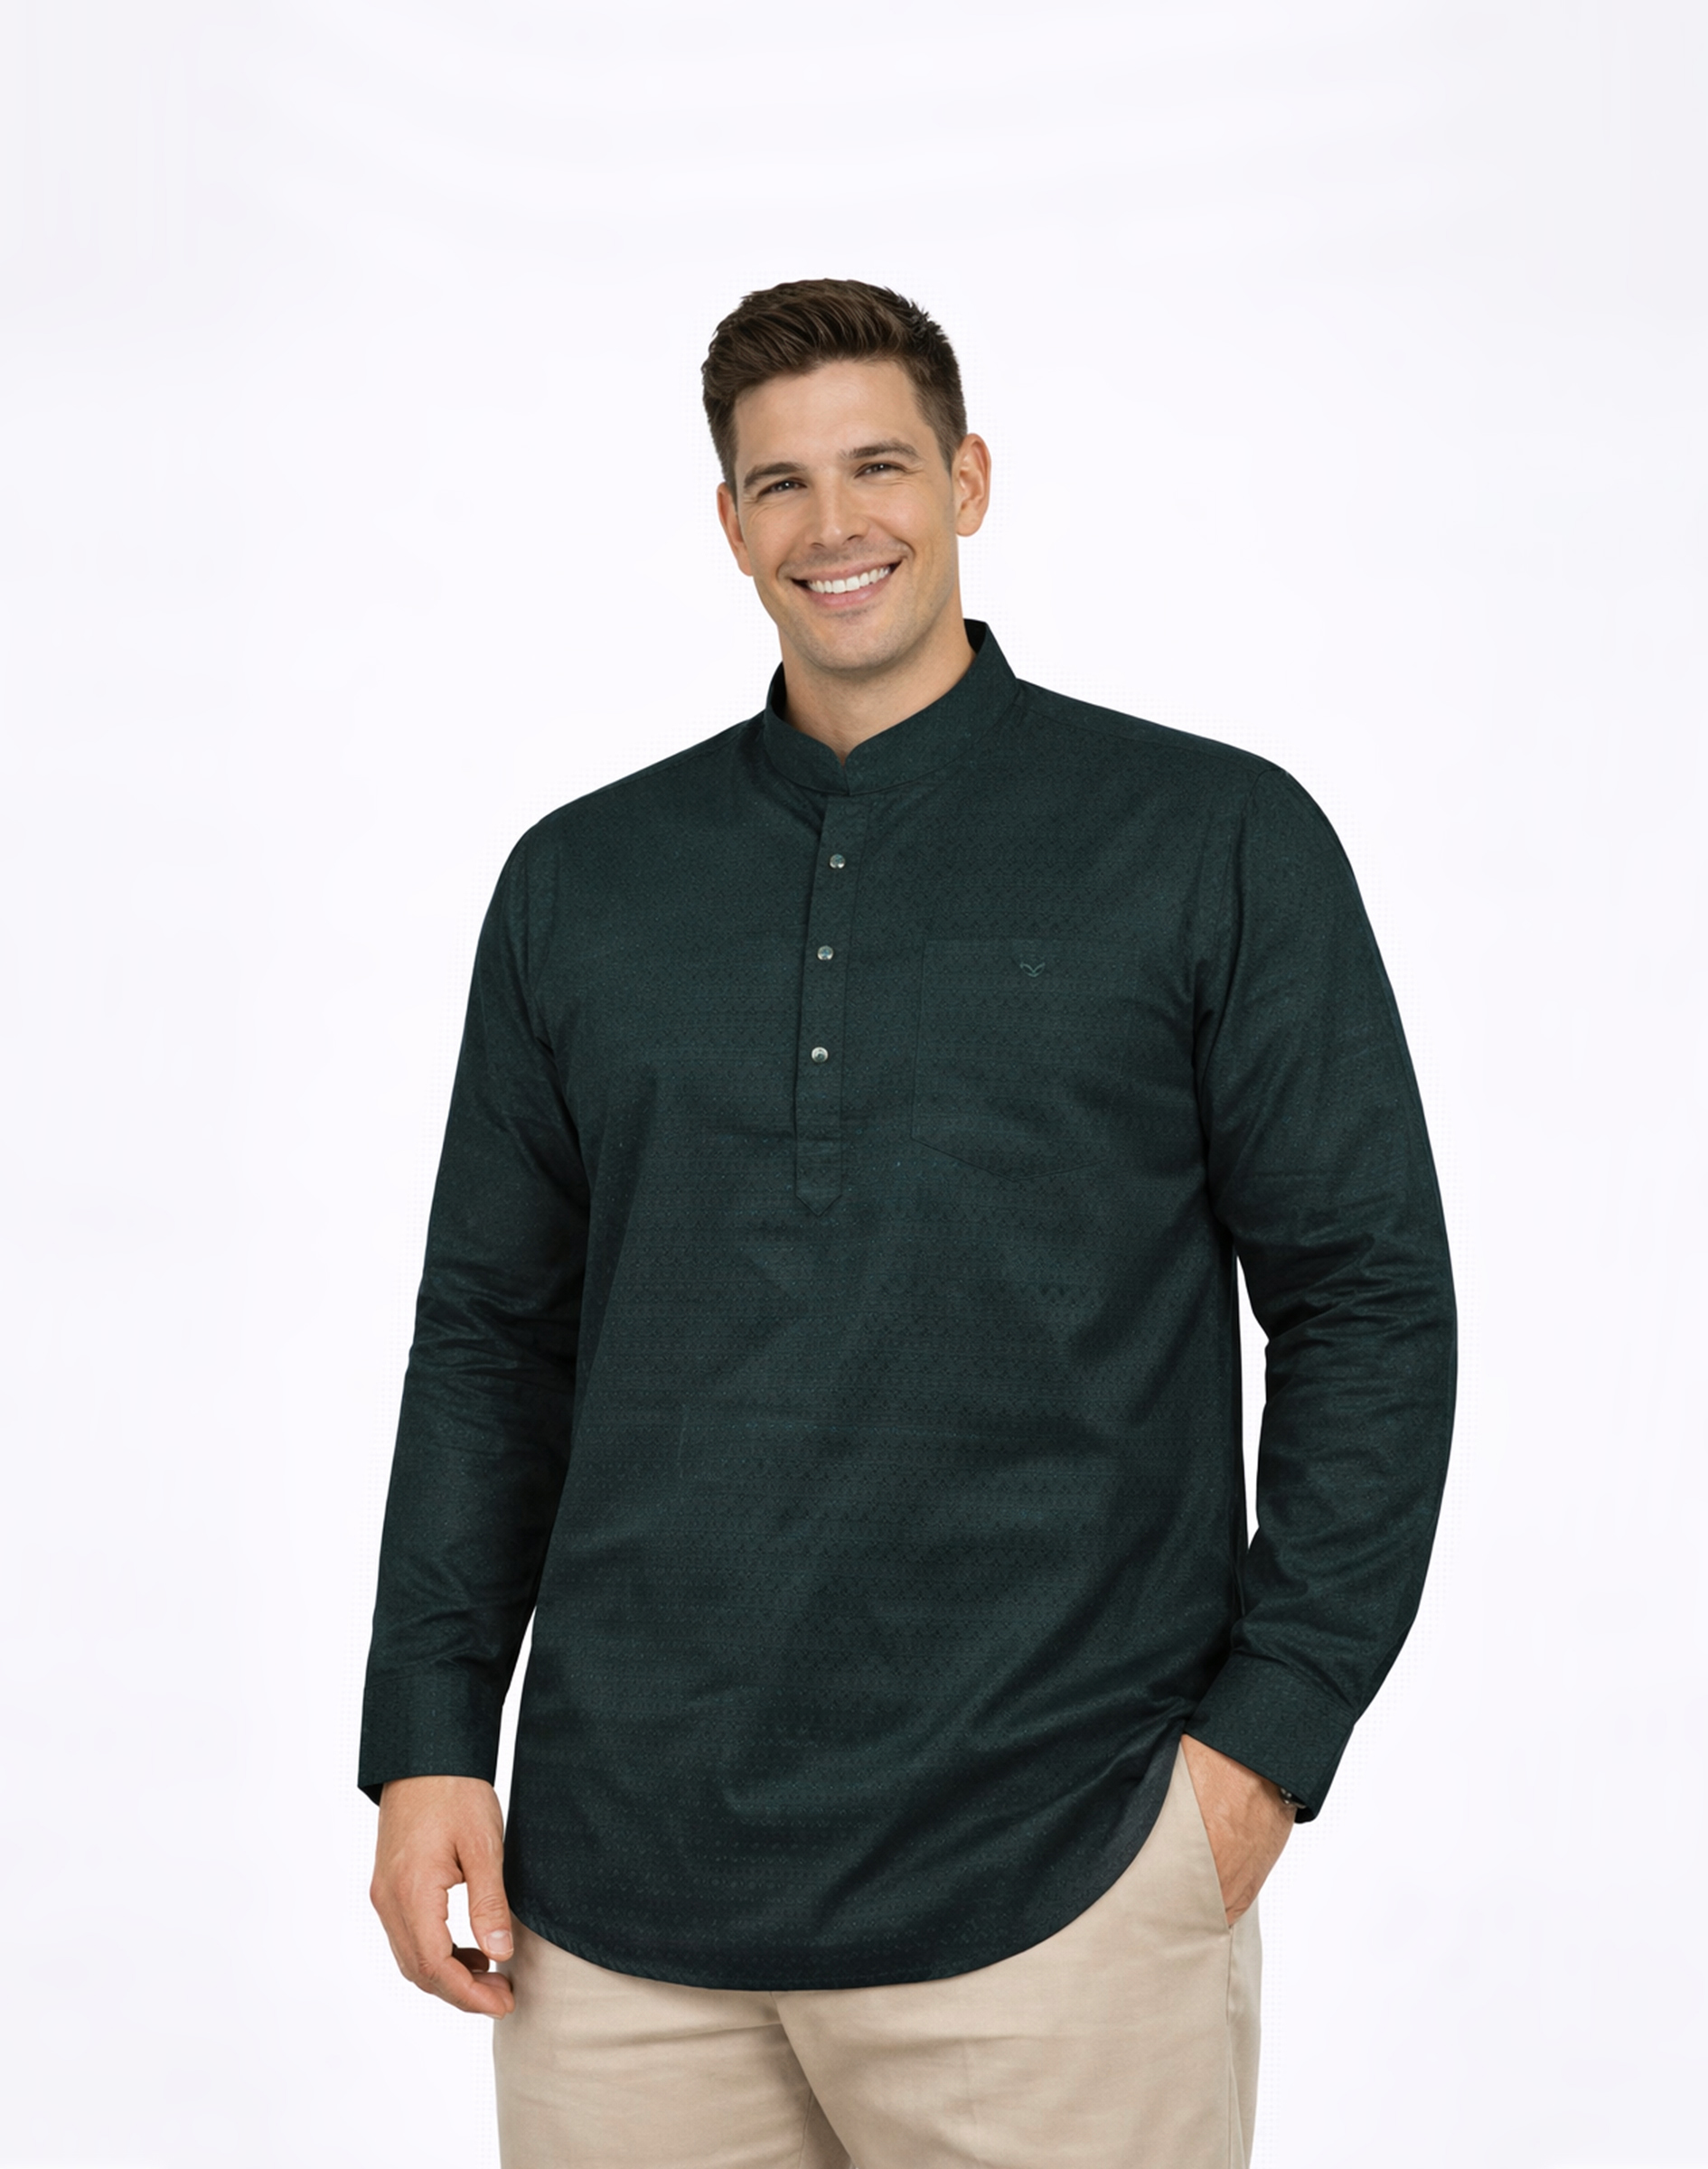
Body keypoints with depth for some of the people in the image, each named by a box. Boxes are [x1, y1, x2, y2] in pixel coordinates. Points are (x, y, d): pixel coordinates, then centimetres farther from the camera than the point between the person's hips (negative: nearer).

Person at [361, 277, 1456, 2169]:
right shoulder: (581, 881, 11)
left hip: (1045, 1876, -2)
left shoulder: (1217, 843, 2)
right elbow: (490, 1331, 14)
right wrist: (428, 1736, 6)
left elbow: (1366, 1303, 1)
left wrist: (1267, 1732, -7)